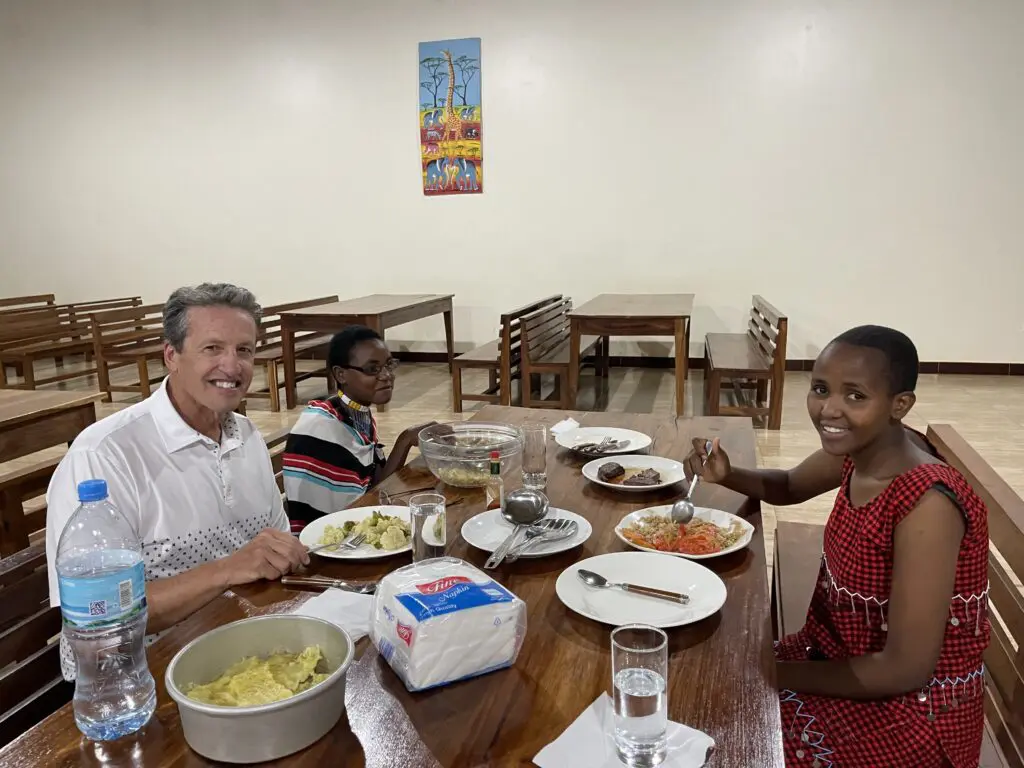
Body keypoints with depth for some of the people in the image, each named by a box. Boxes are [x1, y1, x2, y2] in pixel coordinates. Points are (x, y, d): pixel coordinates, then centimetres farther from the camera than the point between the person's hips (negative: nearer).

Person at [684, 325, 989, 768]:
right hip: (843, 658, 6)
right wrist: (726, 476, -8)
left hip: (915, 712, -6)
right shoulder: (861, 448, -9)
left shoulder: (927, 504, -31)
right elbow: (788, 487, 12)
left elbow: (906, 669, -26)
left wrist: (775, 675, -17)